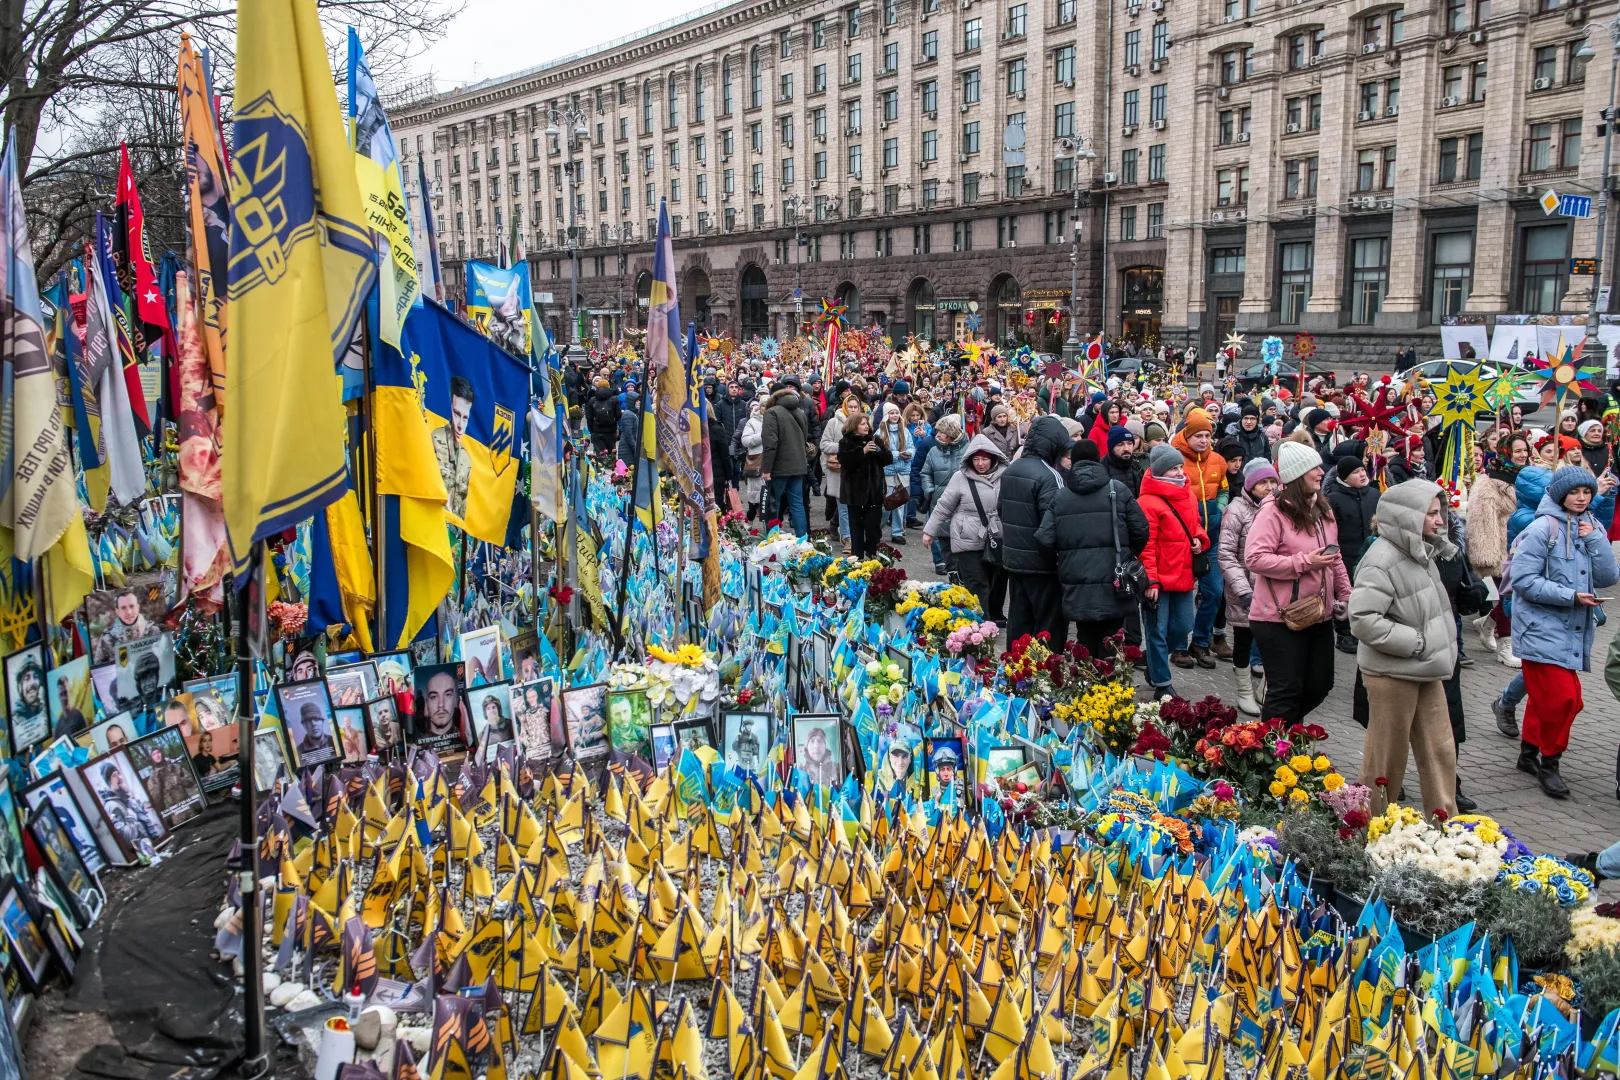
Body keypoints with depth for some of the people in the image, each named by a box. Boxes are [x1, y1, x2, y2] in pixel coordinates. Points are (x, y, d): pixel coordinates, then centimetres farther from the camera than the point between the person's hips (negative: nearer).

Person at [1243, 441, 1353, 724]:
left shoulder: (1322, 510, 11)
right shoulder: (1274, 511, -14)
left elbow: (1335, 557, 21)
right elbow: (1254, 558, -23)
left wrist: (1346, 594, 14)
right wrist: (1305, 563, -23)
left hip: (1320, 615, 8)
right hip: (1280, 620, -8)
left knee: (1320, 685, 15)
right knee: (1286, 691, -2)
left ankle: (1288, 728, 39)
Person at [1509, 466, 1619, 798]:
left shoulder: (1590, 528, 10)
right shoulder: (1543, 529, -11)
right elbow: (1524, 580, -16)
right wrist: (1571, 596, -18)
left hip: (1574, 631, 7)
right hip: (1543, 629, -7)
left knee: (1545, 698, 14)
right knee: (1560, 698, -10)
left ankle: (1529, 754, 30)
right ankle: (1549, 763, 7)